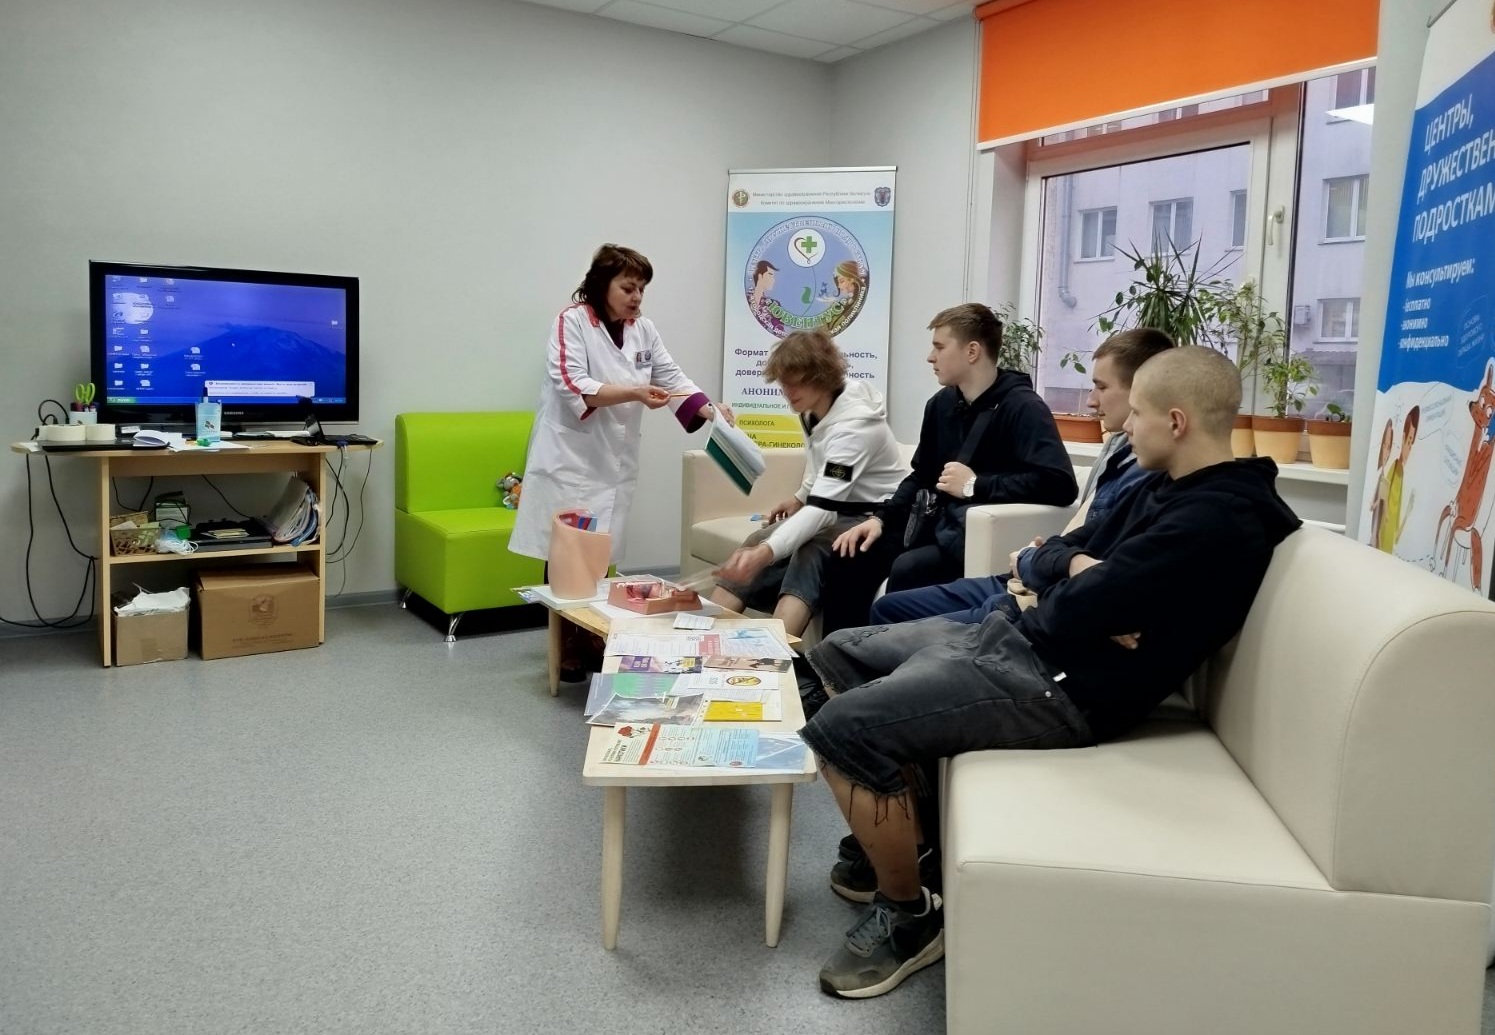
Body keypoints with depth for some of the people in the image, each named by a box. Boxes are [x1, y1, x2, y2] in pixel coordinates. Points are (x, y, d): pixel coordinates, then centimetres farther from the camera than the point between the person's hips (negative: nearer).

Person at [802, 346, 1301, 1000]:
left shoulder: (1215, 521, -20)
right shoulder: (1174, 493, 14)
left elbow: (1072, 613, -25)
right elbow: (1048, 553, 14)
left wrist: (1087, 584, -3)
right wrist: (1080, 567, -8)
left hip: (1060, 685, -11)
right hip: (1016, 636, 11)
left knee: (843, 729, -22)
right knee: (838, 653, 17)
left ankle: (909, 915, -1)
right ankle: (888, 833, 24)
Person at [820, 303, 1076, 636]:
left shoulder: (1021, 407, -14)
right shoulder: (941, 404, 9)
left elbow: (1060, 484, -26)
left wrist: (975, 485, -20)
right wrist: (881, 518, 2)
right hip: (936, 524, 8)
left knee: (907, 569, -30)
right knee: (851, 555, -6)